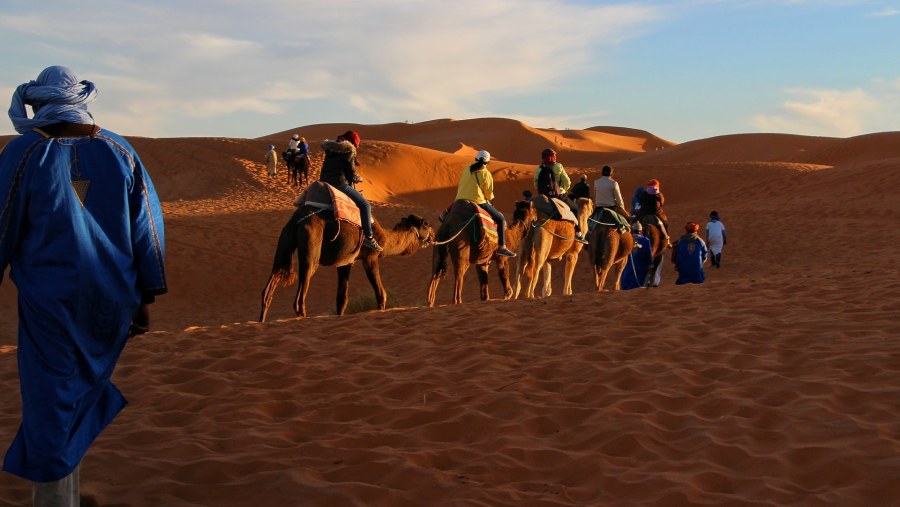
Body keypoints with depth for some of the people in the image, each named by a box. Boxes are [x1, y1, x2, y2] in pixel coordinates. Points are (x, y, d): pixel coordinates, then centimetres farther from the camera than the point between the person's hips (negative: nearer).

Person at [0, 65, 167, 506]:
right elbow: (146, 228, 3)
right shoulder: (119, 151, 1)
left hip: (49, 302, -4)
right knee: (85, 383, 23)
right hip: (112, 303, 4)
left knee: (51, 407, 3)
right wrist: (145, 298, 9)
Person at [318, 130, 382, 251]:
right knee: (365, 205, -4)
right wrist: (359, 178, 16)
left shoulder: (331, 149, 19)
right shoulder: (348, 151, -5)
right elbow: (352, 174, -7)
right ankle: (368, 237, -9)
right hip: (339, 183, -9)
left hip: (324, 182, 9)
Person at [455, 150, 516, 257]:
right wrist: (488, 200, 24)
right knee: (500, 218, 5)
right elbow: (489, 193, 2)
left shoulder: (466, 169, 11)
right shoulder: (486, 174, -3)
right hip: (477, 202, -5)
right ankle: (501, 246, -1)